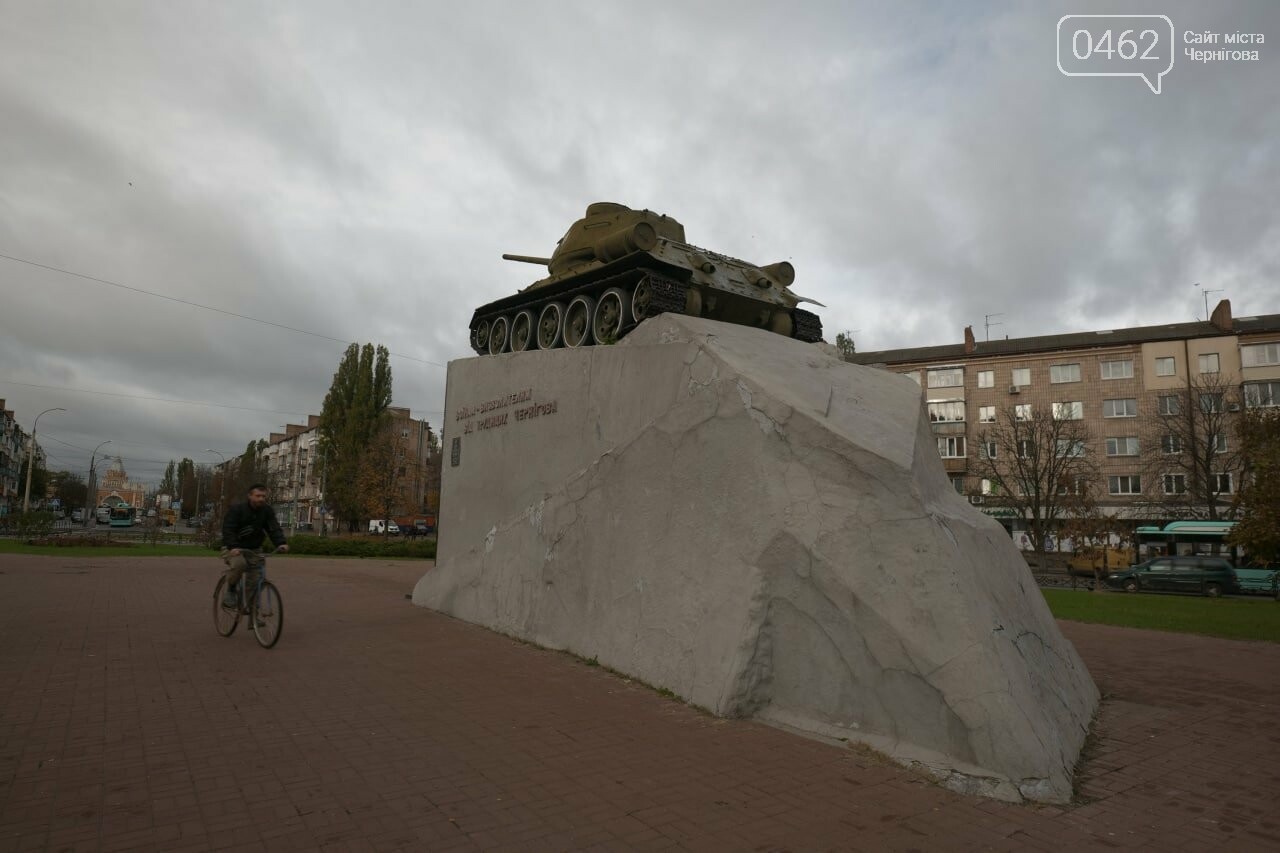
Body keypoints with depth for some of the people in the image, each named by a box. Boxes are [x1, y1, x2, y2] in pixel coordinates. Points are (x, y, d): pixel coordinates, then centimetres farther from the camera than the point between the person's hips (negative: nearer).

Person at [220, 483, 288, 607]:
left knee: (255, 579, -5)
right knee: (239, 564, -32)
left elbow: (274, 528, -14)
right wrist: (233, 547, -40)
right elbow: (228, 529, -24)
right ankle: (230, 590, -7)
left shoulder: (267, 510, -5)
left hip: (254, 549, 4)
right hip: (234, 548, -4)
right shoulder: (236, 508, -17)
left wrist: (281, 543, -32)